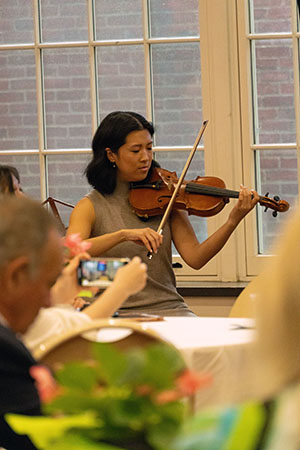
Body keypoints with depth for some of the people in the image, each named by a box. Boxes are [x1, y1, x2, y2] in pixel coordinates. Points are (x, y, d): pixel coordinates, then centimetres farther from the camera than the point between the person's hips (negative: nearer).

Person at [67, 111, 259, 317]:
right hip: (119, 315, -3)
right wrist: (123, 234, -29)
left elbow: (195, 258, -3)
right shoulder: (91, 207, 1)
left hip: (170, 308, 3)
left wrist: (233, 221, -16)